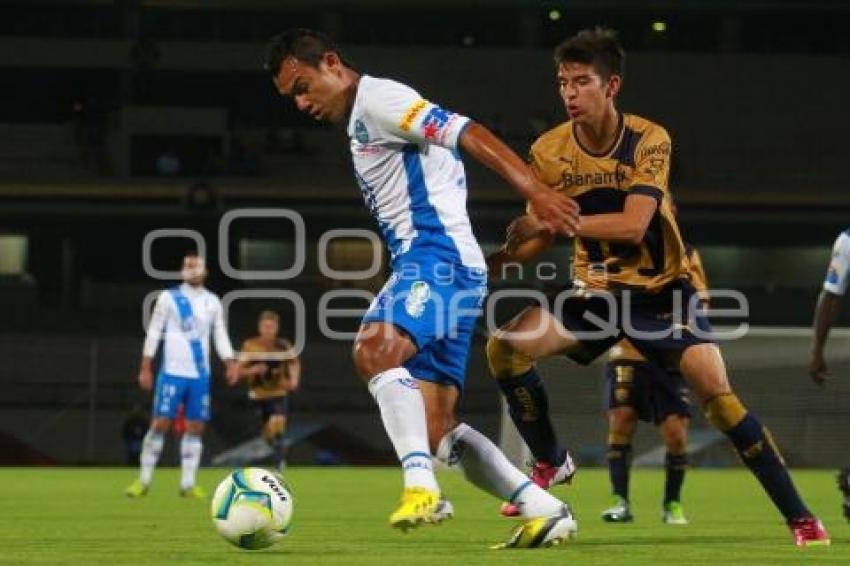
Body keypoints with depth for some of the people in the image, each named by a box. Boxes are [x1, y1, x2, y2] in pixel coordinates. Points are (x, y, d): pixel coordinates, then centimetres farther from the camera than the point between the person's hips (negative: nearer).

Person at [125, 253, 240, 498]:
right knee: (160, 423, -6)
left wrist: (231, 364, -2)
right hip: (172, 372, -3)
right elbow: (154, 332, 0)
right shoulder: (169, 298, 0)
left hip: (200, 375, 3)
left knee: (195, 428, 1)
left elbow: (220, 335, 11)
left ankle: (188, 484, 6)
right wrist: (145, 368, -4)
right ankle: (144, 481, 2)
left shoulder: (212, 302, 10)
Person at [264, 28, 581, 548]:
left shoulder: (377, 98, -3)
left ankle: (422, 487, -43)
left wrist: (536, 192, -26)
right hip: (423, 263, 10)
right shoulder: (360, 124, 27)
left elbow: (468, 134, -15)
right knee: (436, 429, 4)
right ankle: (546, 512, 5)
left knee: (375, 348, -34)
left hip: (439, 255, -10)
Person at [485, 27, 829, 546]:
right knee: (505, 347, -15)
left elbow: (633, 225, -30)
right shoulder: (549, 152, -8)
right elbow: (540, 237, 1)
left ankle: (799, 516, -14)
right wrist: (495, 258, -18)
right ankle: (552, 464, 8)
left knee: (716, 391, -21)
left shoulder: (649, 141, -19)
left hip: (660, 288, -4)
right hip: (596, 289, 4)